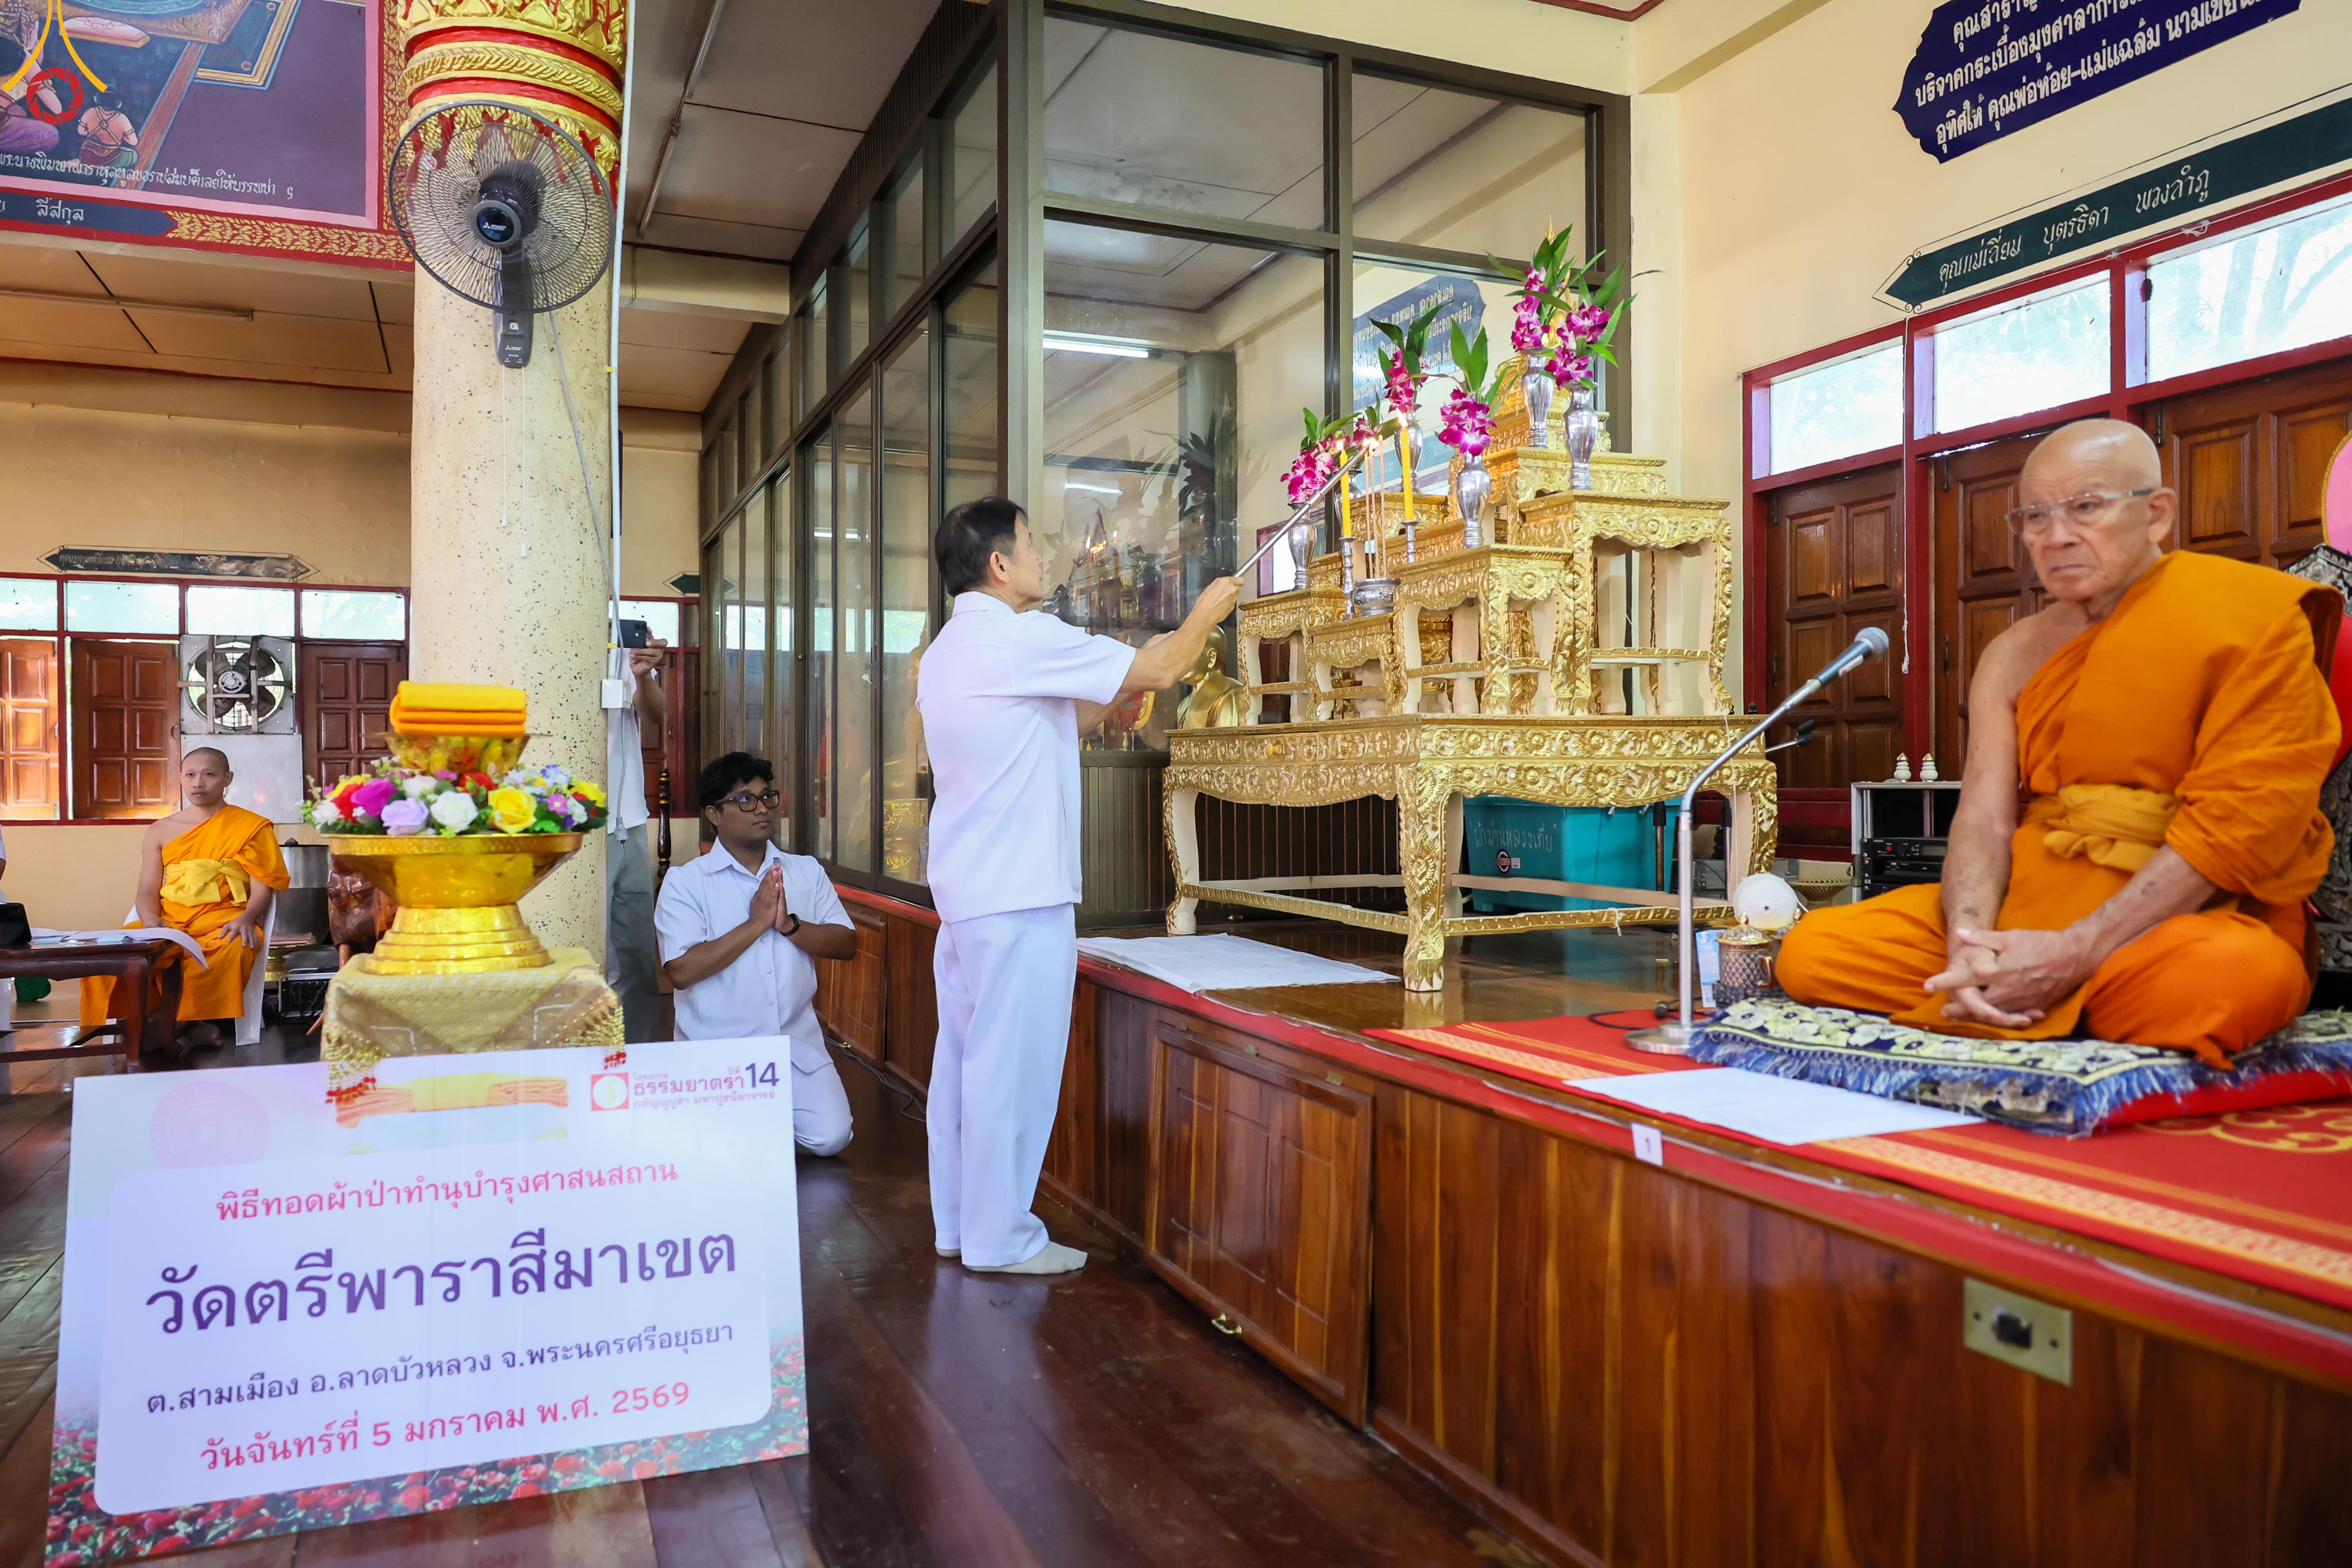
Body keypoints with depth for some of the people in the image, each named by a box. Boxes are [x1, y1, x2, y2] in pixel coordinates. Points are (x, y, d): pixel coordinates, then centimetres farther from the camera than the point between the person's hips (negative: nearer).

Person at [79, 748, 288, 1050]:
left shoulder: (251, 826, 8)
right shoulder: (161, 832, 18)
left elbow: (263, 888, 2)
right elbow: (148, 891, 13)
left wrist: (246, 919, -19)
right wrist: (151, 920, -9)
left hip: (222, 923, -4)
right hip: (169, 923, 4)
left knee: (231, 951, -39)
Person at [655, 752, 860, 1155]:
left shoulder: (807, 871, 9)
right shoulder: (685, 882, -3)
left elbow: (846, 944, 2)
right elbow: (681, 970, -15)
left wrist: (790, 924, -15)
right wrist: (756, 923, -16)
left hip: (798, 1043, 3)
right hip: (719, 1050, -3)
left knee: (831, 1137, -11)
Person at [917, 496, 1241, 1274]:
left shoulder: (946, 650, 17)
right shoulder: (1023, 638, -13)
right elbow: (1160, 670, -8)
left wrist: (1125, 683, 21)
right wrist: (1206, 612, 9)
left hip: (964, 888, 10)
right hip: (1021, 891, -10)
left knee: (965, 1055, 13)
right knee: (1012, 1063, -2)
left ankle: (958, 1223, 22)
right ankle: (1000, 1238, 7)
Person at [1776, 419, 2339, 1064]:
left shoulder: (2252, 617, -3)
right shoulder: (2013, 656, 12)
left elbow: (2239, 822, -13)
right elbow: (1983, 817, 1)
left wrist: (2074, 954, -23)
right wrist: (1968, 944, -22)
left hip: (2192, 914, -3)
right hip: (2024, 901, 3)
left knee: (2232, 977, -40)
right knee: (1812, 950, -16)